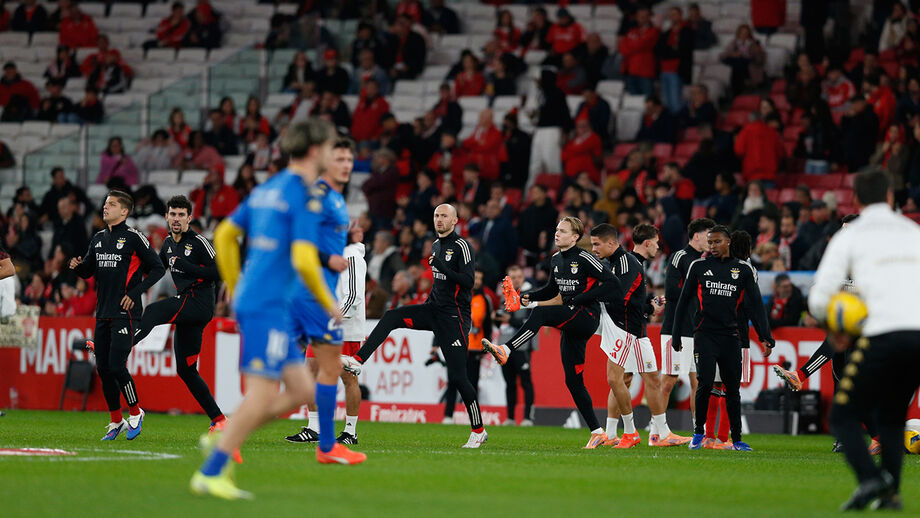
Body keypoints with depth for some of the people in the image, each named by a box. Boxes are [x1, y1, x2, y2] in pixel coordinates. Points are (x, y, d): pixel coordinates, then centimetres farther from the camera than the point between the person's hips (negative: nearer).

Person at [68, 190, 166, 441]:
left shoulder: (133, 238, -6)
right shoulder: (98, 239, 14)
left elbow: (158, 268, -4)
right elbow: (88, 271, 21)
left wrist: (135, 292, -12)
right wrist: (78, 267, -2)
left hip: (125, 313, -7)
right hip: (103, 314, 7)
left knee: (116, 366, -13)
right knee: (103, 369, 5)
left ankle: (135, 413, 6)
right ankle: (116, 421, 17)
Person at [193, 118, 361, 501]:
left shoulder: (267, 190, 16)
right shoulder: (304, 197, -11)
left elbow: (225, 234, 19)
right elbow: (303, 261, -20)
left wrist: (235, 288, 24)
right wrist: (329, 304, -6)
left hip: (249, 298, 9)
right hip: (268, 307, -9)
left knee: (302, 390, 10)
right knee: (262, 394, -10)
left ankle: (222, 438, 8)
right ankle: (209, 474, -10)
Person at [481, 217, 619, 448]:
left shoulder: (584, 259, -10)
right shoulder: (556, 259, 14)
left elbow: (613, 284, -14)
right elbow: (553, 289, 28)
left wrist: (580, 298, -18)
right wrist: (530, 296, 9)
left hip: (587, 317, -9)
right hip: (571, 323, 9)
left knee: (540, 313, -29)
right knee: (573, 381, 5)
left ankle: (505, 350, -38)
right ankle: (597, 432, 9)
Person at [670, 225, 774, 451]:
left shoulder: (743, 270, 8)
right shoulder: (699, 267, 7)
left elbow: (755, 305, 8)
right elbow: (683, 302, 12)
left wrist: (765, 337, -1)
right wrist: (676, 336, 10)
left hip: (730, 337, 2)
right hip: (705, 335, -2)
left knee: (733, 388, 4)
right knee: (705, 383, -13)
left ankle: (736, 439, 11)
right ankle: (698, 432, 4)